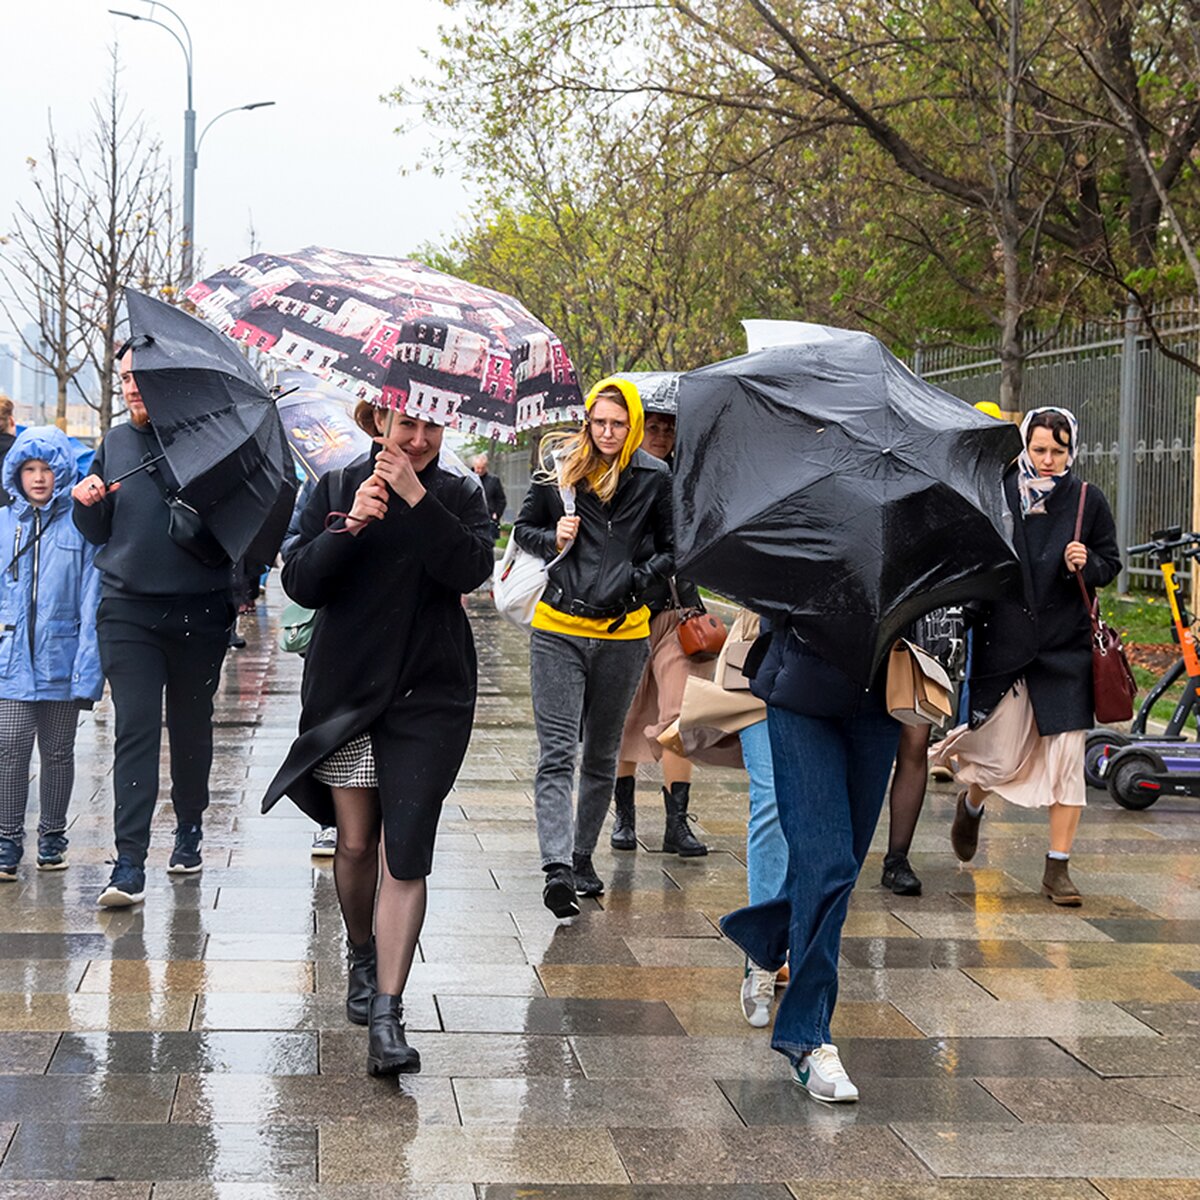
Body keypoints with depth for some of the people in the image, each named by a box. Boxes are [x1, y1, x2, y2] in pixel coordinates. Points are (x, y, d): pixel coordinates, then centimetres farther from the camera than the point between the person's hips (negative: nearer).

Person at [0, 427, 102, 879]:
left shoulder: (81, 525, -2)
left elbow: (91, 600, -4)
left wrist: (88, 667, -9)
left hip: (61, 660, -1)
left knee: (57, 751, 11)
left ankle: (52, 836, 26)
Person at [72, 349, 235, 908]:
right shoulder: (115, 443, 10)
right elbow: (99, 532, 16)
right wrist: (87, 502, -3)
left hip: (199, 610, -1)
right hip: (128, 610, 2)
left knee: (191, 726, 12)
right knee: (135, 728, -7)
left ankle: (189, 831, 32)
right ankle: (129, 863, -11)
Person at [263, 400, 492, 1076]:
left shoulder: (459, 496, 4)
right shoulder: (337, 490, 5)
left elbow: (473, 568, -15)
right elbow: (301, 584, -4)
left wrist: (415, 499, -23)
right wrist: (350, 526, -19)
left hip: (430, 697, -1)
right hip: (346, 687, 2)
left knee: (406, 853, -9)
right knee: (356, 843, 10)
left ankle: (388, 1016, -11)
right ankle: (362, 958, 39)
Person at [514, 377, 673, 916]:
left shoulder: (655, 478, 1)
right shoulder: (557, 469, 3)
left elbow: (672, 547, 9)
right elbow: (524, 529, 13)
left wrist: (637, 580, -7)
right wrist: (552, 539, -8)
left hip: (622, 633, 1)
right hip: (558, 629, -1)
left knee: (601, 755, 13)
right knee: (556, 753, -11)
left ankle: (582, 855, 27)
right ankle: (557, 868, -20)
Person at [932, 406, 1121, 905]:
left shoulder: (1088, 501, 2)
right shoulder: (996, 494, 0)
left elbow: (1111, 564, 9)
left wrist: (1086, 564, -12)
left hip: (1066, 645, 1)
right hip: (1004, 639, -1)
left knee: (1067, 759, -3)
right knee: (1006, 760, 1)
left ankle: (1058, 868, 7)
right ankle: (972, 803, 37)